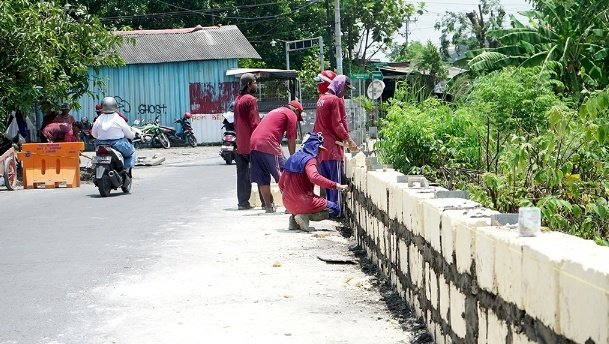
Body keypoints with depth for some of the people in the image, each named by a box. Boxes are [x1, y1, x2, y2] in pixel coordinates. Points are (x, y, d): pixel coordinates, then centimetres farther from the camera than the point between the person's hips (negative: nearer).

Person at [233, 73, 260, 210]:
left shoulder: (238, 100, 14)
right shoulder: (250, 100, -13)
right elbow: (254, 123, -16)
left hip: (240, 143, 8)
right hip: (251, 143, -8)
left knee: (242, 173, 9)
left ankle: (242, 202, 10)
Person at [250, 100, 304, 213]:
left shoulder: (276, 111, 31)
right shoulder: (291, 115, 7)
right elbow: (291, 139, 4)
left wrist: (282, 155, 32)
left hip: (254, 144, 8)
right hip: (269, 146, -8)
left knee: (262, 179, 10)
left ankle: (268, 206, 15)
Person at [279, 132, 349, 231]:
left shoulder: (292, 159, 12)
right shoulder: (309, 159, -12)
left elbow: (281, 183, 18)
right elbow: (314, 177, -33)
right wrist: (336, 185, -34)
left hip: (288, 204, 8)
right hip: (304, 203, -8)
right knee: (335, 209, 6)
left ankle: (294, 217, 8)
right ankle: (305, 216, -12)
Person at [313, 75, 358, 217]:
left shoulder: (321, 99, 15)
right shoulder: (336, 100, -11)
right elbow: (338, 124, -16)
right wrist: (349, 140, -12)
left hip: (321, 147, 8)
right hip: (333, 147, -8)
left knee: (326, 180, 11)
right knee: (336, 180, -6)